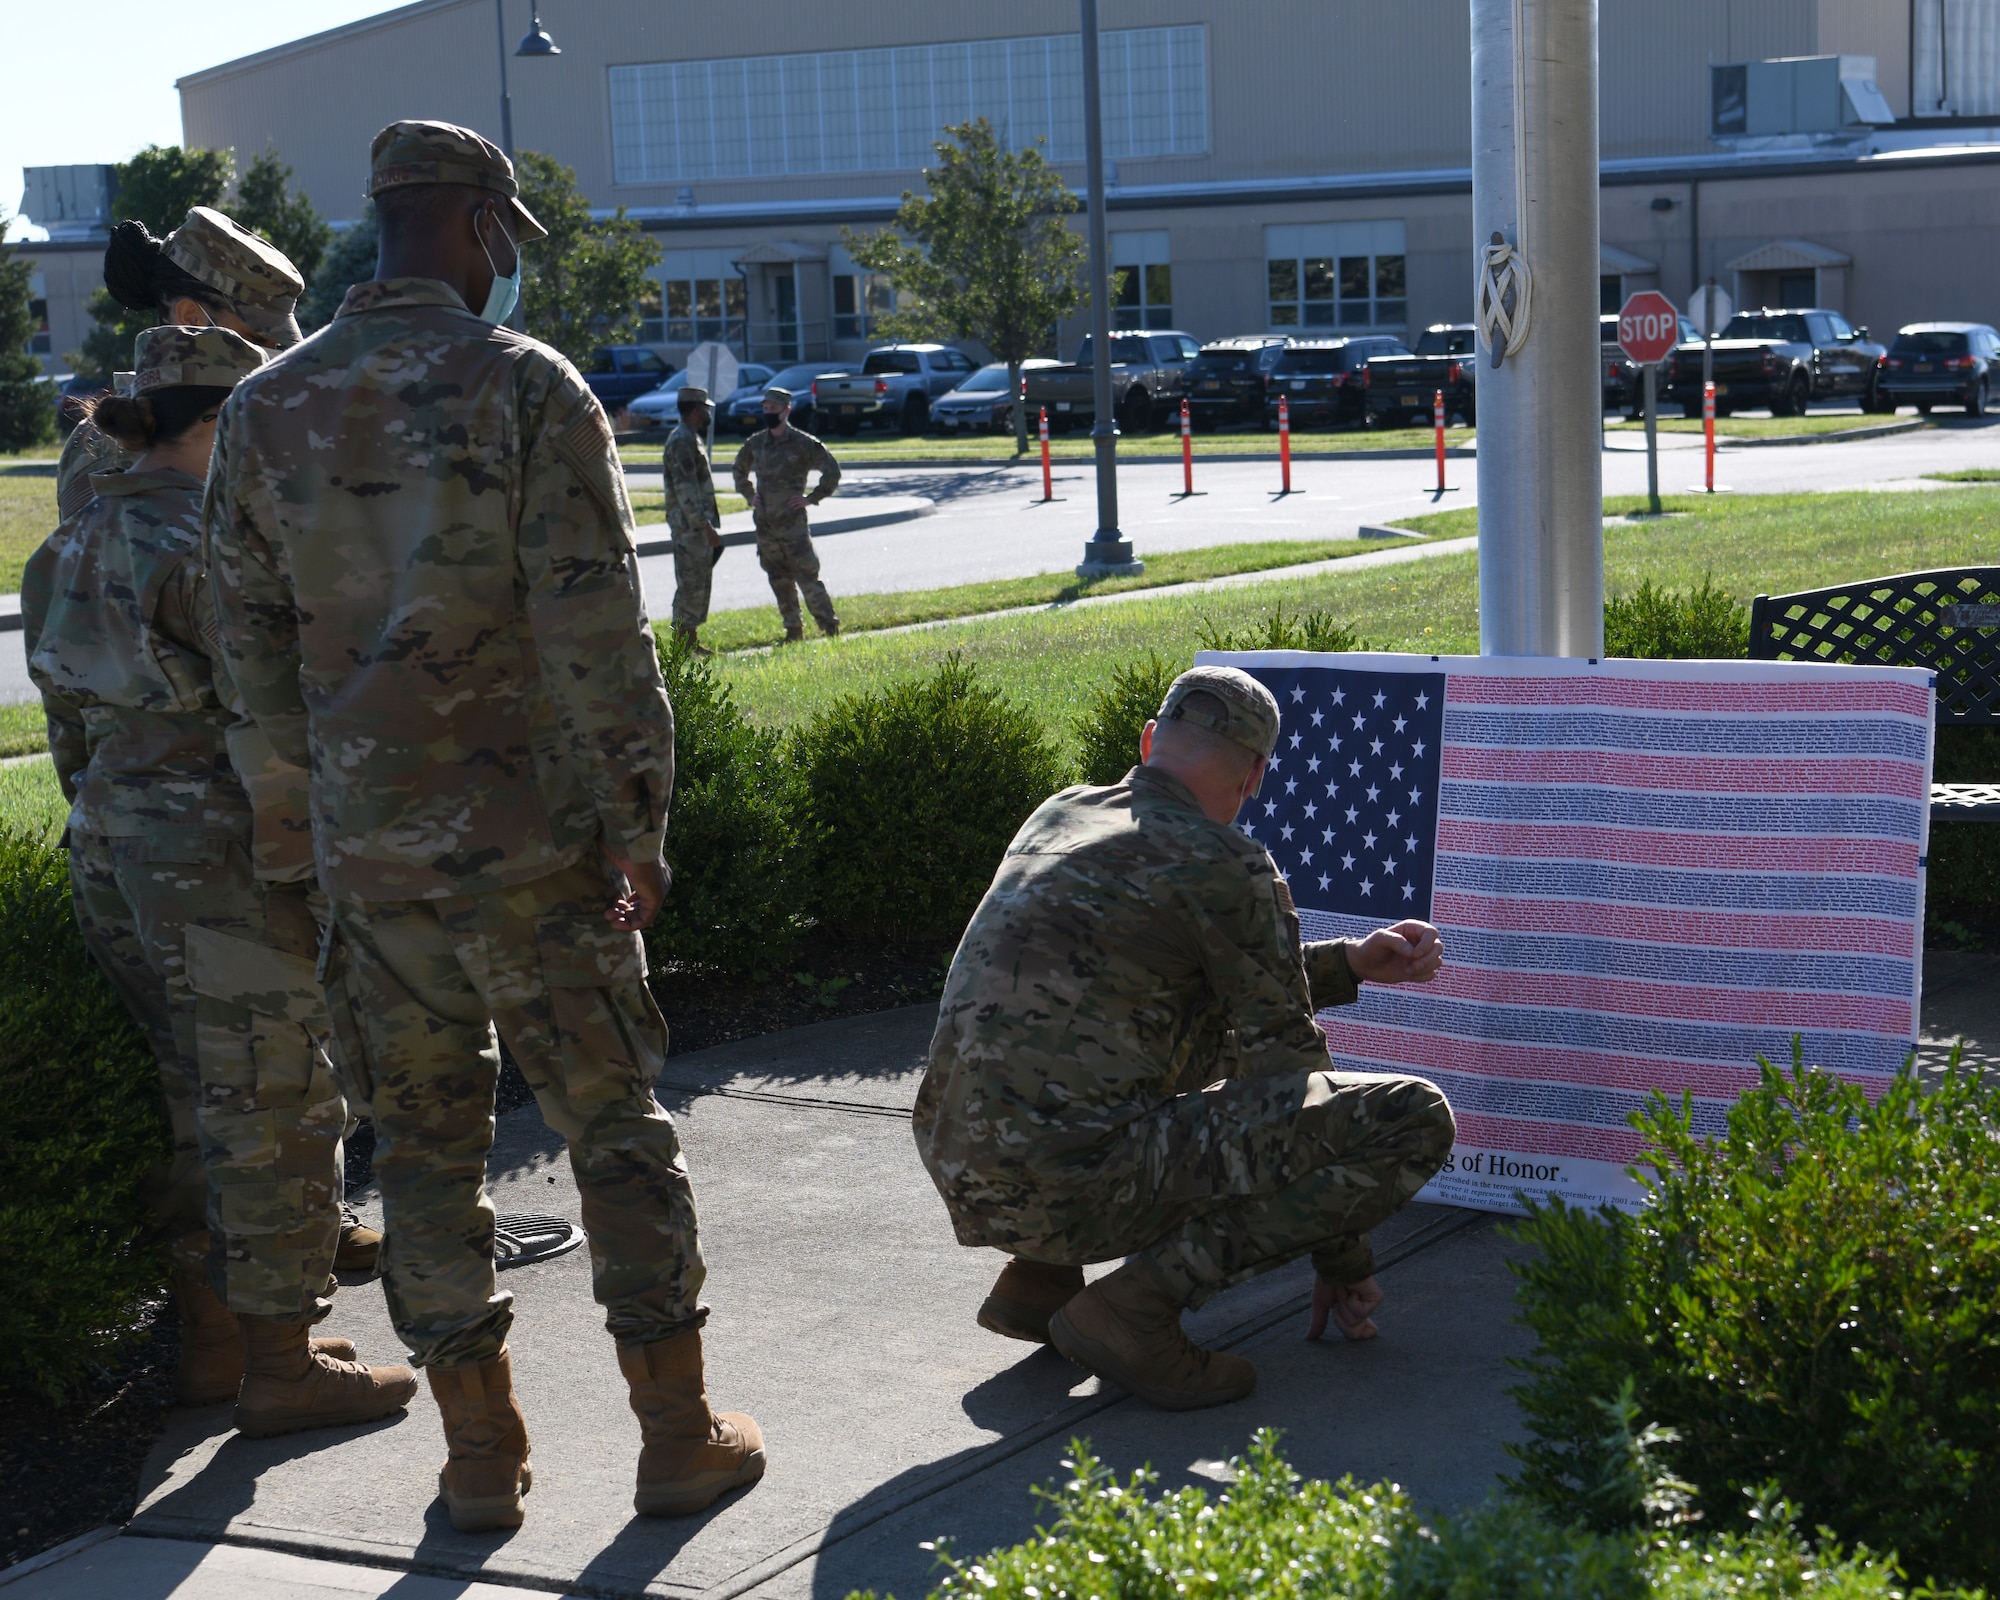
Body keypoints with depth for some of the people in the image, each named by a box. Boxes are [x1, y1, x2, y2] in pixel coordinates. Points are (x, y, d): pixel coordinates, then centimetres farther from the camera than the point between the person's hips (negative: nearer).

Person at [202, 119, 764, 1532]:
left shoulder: (267, 412, 4)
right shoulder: (526, 388, -10)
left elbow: (253, 640, 7)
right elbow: (598, 635, -14)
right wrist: (640, 821, -7)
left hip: (369, 849, 4)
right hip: (533, 843, -4)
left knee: (427, 1147, 12)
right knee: (616, 1127, 8)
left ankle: (482, 1458, 18)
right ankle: (680, 1434, 15)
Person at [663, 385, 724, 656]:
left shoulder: (689, 439, 17)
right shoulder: (682, 441, -16)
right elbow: (686, 490, -22)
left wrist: (709, 525, 22)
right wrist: (706, 526, -24)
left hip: (697, 525, 10)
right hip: (690, 525, -10)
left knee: (699, 583, 14)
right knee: (691, 585, -8)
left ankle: (690, 641, 19)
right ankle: (684, 642, -5)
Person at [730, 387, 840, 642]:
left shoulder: (803, 443, -7)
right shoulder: (755, 443, 9)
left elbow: (832, 470, -4)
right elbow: (740, 469, 28)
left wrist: (811, 498, -7)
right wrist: (749, 494, 14)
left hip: (793, 523, -6)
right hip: (764, 523, 6)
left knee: (807, 576, -8)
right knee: (779, 580, 9)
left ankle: (829, 627, -1)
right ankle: (793, 629, 17)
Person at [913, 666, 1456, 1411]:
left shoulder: (1059, 817, 18)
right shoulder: (1224, 866, -4)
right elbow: (1286, 1055, 4)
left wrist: (1351, 961, 24)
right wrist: (1343, 1264, 14)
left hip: (962, 1177, 9)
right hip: (1078, 1187, -8)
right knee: (1414, 1117, -7)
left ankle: (1039, 1278, 19)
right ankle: (1137, 1303, -10)